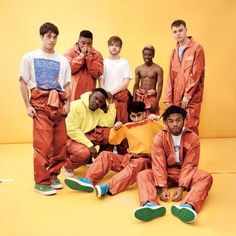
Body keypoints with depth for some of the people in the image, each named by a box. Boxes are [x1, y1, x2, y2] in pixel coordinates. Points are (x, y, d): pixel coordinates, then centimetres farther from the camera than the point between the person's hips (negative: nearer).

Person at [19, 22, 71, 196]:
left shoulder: (63, 60, 12)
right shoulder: (30, 57, 6)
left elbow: (67, 84, 13)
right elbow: (23, 82, 5)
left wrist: (67, 103, -1)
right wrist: (28, 105, -4)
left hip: (58, 104, 4)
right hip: (40, 104, -3)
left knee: (60, 143, 3)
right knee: (43, 144, -9)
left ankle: (53, 175, 20)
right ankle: (41, 181, 2)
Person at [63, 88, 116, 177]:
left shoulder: (99, 111, 4)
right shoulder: (77, 106, -20)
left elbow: (109, 123, -11)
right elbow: (72, 130, -27)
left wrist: (111, 104, -10)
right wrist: (90, 145, -30)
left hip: (86, 136, 7)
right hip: (70, 138, -7)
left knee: (109, 132, -9)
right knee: (84, 152, -36)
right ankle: (68, 166, -5)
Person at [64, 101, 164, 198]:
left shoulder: (151, 123, 4)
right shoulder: (126, 127, 14)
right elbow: (113, 141, 15)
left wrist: (157, 120, -18)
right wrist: (115, 129, -4)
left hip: (145, 159, -5)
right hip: (128, 157, 6)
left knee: (137, 164, -40)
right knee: (105, 155, -12)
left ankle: (108, 188, -58)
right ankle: (88, 180, -33)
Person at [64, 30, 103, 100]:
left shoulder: (97, 55, 7)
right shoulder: (70, 52, 4)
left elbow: (96, 73, -5)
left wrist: (89, 57, -9)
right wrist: (82, 55, -10)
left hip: (89, 94, 1)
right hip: (72, 93, -1)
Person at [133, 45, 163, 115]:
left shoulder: (158, 69, -6)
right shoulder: (138, 69, 6)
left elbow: (160, 86, -8)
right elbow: (136, 85, 9)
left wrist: (156, 102, -15)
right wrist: (134, 101, 3)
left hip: (152, 97, -3)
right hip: (140, 97, 3)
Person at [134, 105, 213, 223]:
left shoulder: (193, 138, -8)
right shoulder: (159, 137, -8)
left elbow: (189, 165, -13)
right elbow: (159, 164, -14)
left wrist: (181, 187, -26)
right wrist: (163, 187, -26)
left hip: (185, 173, 0)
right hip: (166, 173, 1)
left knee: (206, 177, -30)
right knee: (143, 175, -25)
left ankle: (188, 206, -56)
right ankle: (151, 205, -53)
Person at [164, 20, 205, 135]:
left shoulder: (197, 48, -2)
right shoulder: (174, 51, 15)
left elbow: (196, 74, -9)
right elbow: (171, 77, 13)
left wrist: (187, 95, -13)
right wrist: (168, 99, 8)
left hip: (191, 98, -5)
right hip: (176, 98, 5)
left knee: (190, 128, -7)